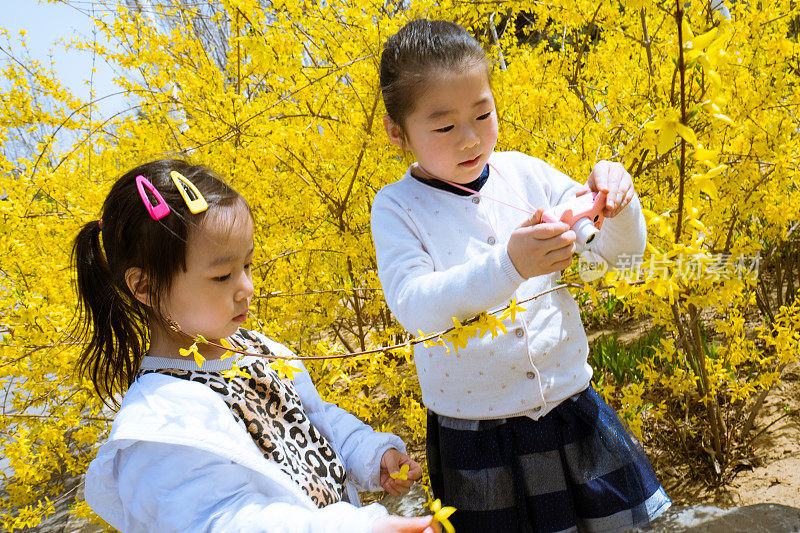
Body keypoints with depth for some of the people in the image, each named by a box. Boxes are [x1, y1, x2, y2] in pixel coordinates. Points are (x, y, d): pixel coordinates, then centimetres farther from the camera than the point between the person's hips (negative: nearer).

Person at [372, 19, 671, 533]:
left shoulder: (526, 173, -1)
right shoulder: (396, 207, -9)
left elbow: (618, 251, 3)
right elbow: (413, 306, -22)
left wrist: (617, 204, -19)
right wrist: (507, 265, -36)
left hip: (570, 407, 3)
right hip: (475, 432, -2)